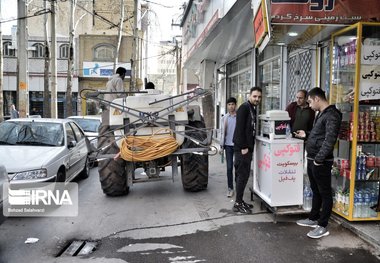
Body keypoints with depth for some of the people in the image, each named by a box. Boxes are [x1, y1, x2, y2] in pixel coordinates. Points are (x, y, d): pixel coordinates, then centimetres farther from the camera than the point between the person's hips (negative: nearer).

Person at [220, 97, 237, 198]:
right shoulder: (224, 118, 6)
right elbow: (222, 132, 8)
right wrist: (221, 146, 4)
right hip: (228, 145, 1)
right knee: (229, 167, 2)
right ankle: (230, 188, 8)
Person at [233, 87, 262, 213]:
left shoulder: (253, 109, 16)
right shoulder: (244, 108, -12)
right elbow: (240, 129, -18)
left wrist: (250, 147, 12)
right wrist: (243, 147, -19)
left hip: (248, 147, 9)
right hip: (242, 148, -9)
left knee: (244, 175, 13)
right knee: (242, 175, -5)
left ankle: (240, 201, 22)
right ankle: (238, 203, 4)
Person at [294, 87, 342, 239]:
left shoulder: (332, 115, -16)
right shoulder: (321, 113, 15)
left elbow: (330, 139, -23)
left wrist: (319, 159, -24)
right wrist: (306, 135, 16)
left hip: (321, 162, -10)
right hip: (312, 159, 10)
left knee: (325, 193, 1)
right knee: (316, 191, 19)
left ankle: (323, 226, 9)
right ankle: (313, 219, 32)